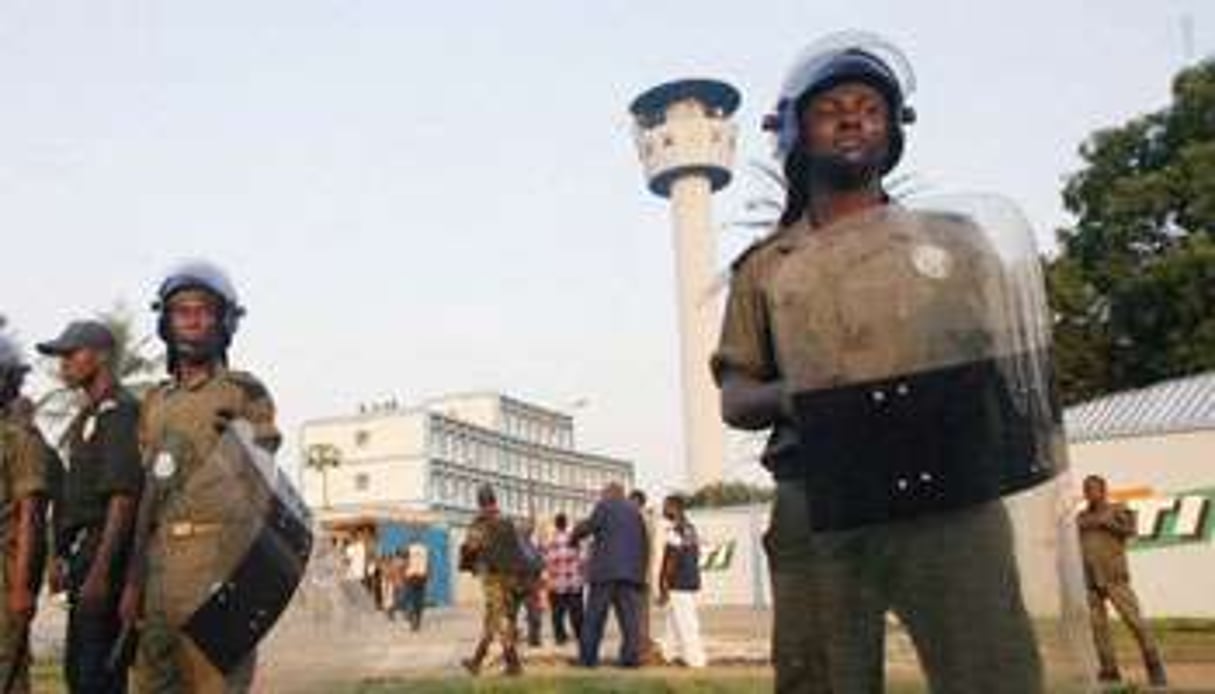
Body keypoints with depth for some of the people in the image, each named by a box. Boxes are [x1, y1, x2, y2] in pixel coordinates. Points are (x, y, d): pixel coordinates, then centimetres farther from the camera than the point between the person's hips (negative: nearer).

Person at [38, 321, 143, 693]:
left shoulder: (120, 412, -12)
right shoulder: (87, 416, 19)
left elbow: (123, 498, -20)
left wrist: (100, 572, -24)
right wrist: (64, 558, 18)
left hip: (104, 554, -10)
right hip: (82, 552, 10)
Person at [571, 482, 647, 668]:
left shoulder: (604, 505, 2)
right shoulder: (635, 510, 17)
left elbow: (589, 526, -8)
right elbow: (643, 542, 15)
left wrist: (574, 537, 13)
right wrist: (641, 572, 17)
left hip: (606, 569, -4)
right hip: (632, 571, 4)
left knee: (595, 615, 1)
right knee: (630, 615, 4)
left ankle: (588, 656, 3)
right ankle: (631, 657, 0)